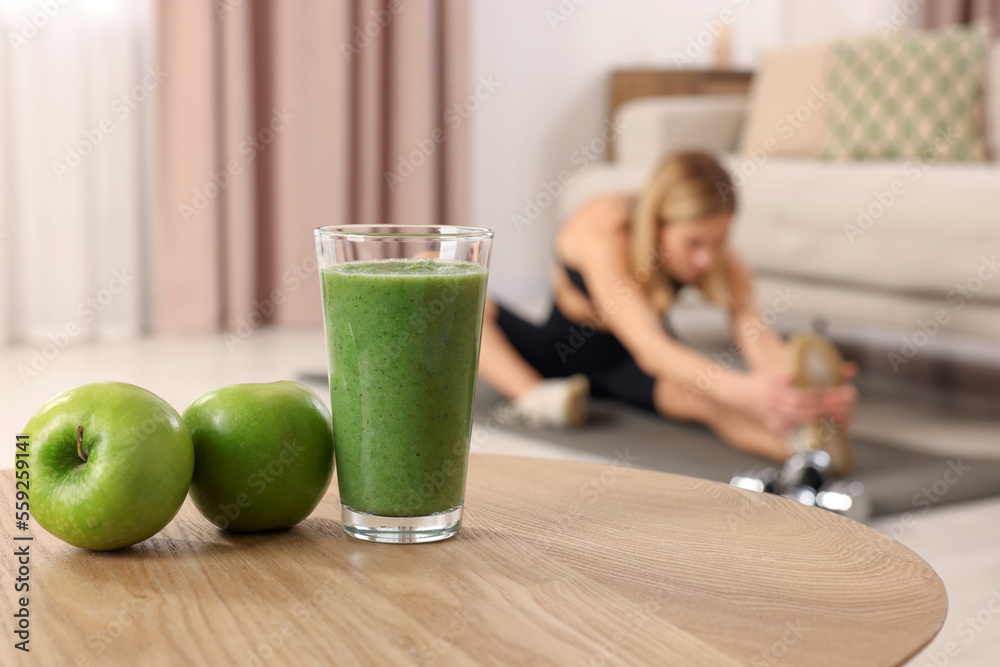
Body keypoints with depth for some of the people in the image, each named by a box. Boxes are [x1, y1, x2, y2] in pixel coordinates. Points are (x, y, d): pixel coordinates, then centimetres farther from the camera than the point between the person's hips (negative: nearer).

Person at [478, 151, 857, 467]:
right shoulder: (603, 230, -36)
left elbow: (755, 334, -36)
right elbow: (648, 346, -48)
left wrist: (808, 386, -60)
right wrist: (741, 388, -64)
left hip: (626, 367, 1)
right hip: (561, 349, 0)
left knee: (705, 396, -37)